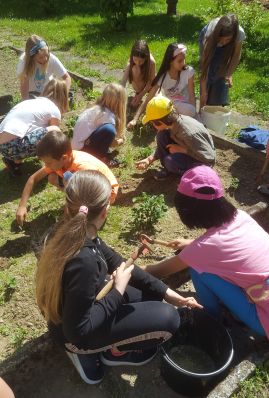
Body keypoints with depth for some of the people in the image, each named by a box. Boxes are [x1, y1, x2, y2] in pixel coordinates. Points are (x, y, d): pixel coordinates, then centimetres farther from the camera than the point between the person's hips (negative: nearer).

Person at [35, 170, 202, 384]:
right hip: (77, 333, -7)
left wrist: (167, 292, -2)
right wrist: (119, 290, -23)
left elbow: (117, 263, -3)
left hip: (81, 309, 8)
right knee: (168, 318, -14)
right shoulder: (83, 262, -40)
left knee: (152, 292, 15)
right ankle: (114, 351, 8)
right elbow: (78, 331, -30)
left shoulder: (73, 234, -13)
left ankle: (108, 344, 14)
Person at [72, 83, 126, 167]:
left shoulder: (96, 108, 6)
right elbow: (112, 143, -5)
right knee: (109, 129, -29)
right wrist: (121, 141, 14)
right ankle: (100, 157, -8)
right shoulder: (107, 115, -18)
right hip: (81, 148, -10)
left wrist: (119, 136, 29)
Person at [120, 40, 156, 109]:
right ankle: (137, 93, -9)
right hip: (138, 84, 0)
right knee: (135, 69, -33)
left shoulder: (151, 62, -33)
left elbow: (151, 81, -23)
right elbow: (123, 81, -37)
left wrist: (140, 96, -30)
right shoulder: (131, 62, -31)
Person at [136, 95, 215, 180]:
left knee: (171, 161, -33)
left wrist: (181, 149, -27)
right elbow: (163, 147, 3)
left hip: (203, 162, -7)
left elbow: (209, 157, -31)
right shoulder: (173, 122, -14)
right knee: (161, 134, -11)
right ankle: (168, 168, 1)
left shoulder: (188, 133, -36)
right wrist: (150, 159, -7)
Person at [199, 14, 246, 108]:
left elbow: (236, 55, -18)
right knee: (209, 74, -15)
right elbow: (204, 62, -41)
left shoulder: (240, 34, -37)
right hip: (210, 40, -1)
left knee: (222, 74, -11)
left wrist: (229, 74, -32)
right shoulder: (210, 32, -42)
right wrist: (203, 91, -43)